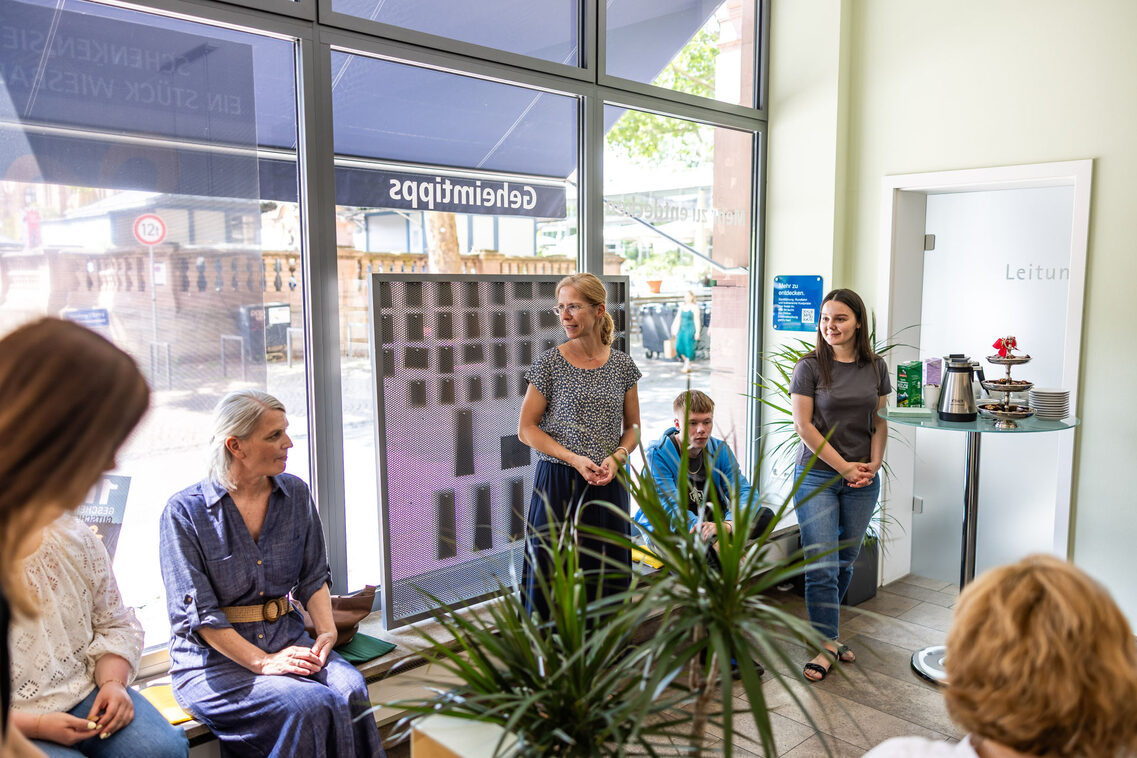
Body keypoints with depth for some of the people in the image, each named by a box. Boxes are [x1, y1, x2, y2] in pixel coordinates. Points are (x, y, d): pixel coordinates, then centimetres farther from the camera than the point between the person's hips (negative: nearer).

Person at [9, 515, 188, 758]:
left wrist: (113, 683, -7)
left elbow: (116, 625, 10)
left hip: (85, 691, 4)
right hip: (18, 726, -3)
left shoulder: (73, 535, 2)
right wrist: (38, 726, -20)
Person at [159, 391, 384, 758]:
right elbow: (197, 613, -12)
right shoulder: (185, 511, -8)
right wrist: (263, 662, -19)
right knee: (311, 704, -29)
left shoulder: (296, 494, 6)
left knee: (350, 689, -27)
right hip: (213, 657, -4)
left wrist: (327, 631, -6)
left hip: (286, 638, 4)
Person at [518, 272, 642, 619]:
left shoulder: (622, 365, 4)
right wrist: (575, 459, -14)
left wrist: (617, 457, -8)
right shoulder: (549, 363, -4)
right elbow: (526, 429, -3)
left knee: (608, 578, 7)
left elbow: (633, 426, 13)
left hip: (608, 485, 2)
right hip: (558, 483, -2)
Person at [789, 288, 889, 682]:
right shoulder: (810, 367, -6)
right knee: (822, 564, -6)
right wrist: (844, 467, -11)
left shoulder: (875, 367, 6)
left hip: (863, 481, 4)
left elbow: (879, 421, 11)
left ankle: (827, 629, 29)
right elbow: (803, 425, -9)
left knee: (846, 561, 12)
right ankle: (827, 644, 6)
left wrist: (874, 463, -3)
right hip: (817, 476, -4)